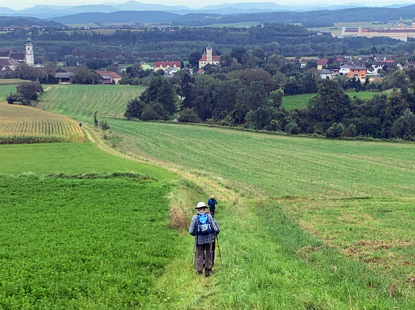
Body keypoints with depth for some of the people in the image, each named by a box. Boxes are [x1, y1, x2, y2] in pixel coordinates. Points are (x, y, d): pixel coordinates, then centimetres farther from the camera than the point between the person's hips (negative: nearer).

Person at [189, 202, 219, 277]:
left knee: (199, 255, 12)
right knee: (208, 255, 14)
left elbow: (191, 231, -8)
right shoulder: (209, 216, -3)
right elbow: (216, 229, -4)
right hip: (209, 239, 1)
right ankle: (207, 270, 16)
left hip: (199, 240, -1)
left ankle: (199, 270, 16)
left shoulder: (195, 217, -6)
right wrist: (214, 234, 17)